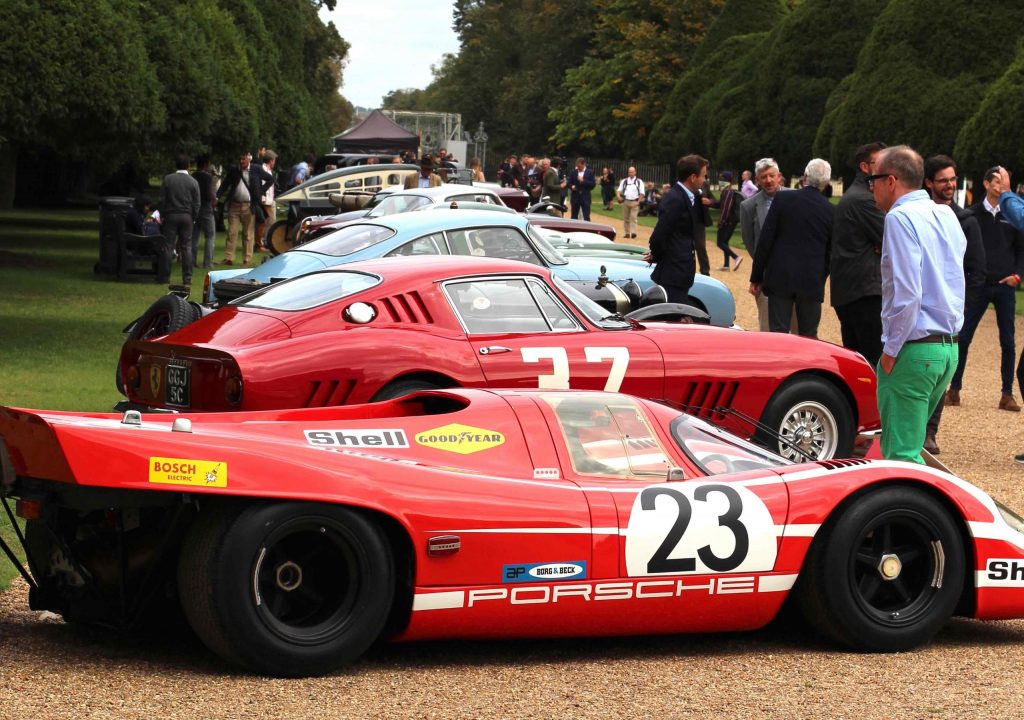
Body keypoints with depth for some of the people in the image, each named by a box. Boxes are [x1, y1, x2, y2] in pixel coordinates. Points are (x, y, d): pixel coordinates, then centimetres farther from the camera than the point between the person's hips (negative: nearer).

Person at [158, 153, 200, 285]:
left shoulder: (168, 179, -3)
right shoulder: (193, 182, -1)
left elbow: (162, 200, -2)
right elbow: (196, 204, 1)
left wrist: (163, 215, 7)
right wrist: (194, 218, 11)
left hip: (171, 215, -1)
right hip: (187, 217, 1)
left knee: (168, 246, 3)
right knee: (186, 247, 4)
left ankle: (164, 276, 2)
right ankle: (187, 278, 2)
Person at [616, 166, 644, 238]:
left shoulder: (639, 182, 6)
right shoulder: (624, 181, 14)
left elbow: (641, 193, 2)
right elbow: (619, 190, 10)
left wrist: (638, 202, -9)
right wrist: (618, 196, -12)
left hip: (634, 202, -3)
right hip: (626, 202, 3)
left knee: (633, 217, -16)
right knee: (626, 218, 5)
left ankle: (633, 232, -23)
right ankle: (626, 233, 11)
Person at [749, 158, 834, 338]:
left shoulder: (783, 199, -4)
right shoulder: (831, 211, 0)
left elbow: (765, 240, -4)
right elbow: (831, 252, 6)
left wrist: (756, 278, 3)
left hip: (780, 277, -1)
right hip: (812, 282, 1)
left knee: (778, 333, 1)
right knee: (809, 337, 8)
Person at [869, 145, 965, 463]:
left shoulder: (900, 218, -13)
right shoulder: (947, 216, 13)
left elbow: (906, 292, -19)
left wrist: (891, 350, -12)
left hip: (913, 349, -9)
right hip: (949, 348, 9)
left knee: (901, 453, -5)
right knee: (907, 444, 17)